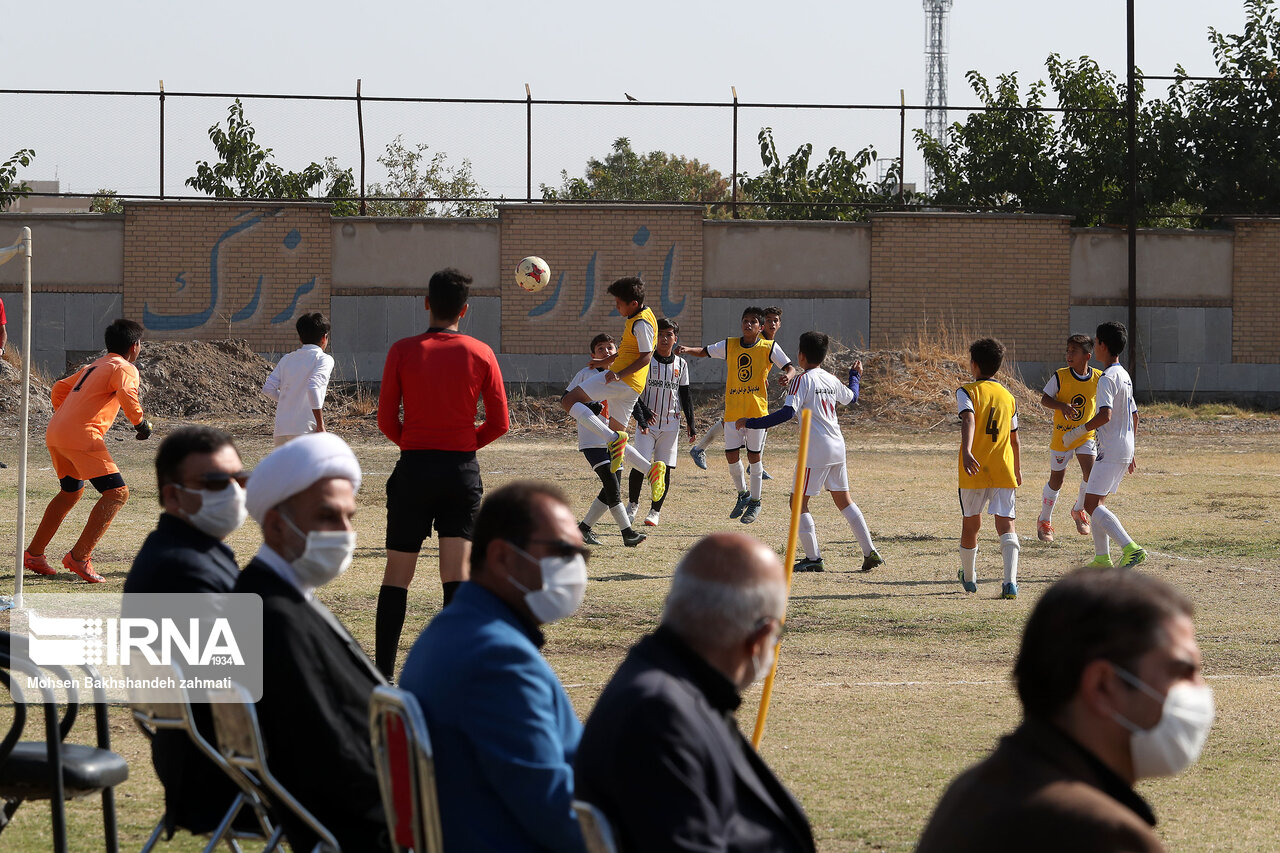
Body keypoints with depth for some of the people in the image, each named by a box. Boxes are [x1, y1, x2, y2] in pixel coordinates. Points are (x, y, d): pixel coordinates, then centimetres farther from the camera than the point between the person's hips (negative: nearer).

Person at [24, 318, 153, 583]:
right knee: (117, 493, -8)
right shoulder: (124, 368, 0)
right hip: (82, 436, -9)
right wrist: (140, 422, -7)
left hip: (54, 432, 9)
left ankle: (33, 554, 31)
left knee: (72, 491, 28)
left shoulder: (92, 367, 26)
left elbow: (60, 388, 31)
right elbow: (127, 395, -20)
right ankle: (79, 557, -16)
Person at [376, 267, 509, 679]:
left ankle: (382, 676, 4)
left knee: (397, 575, 6)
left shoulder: (402, 351, -4)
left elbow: (386, 420, -1)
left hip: (413, 468, -1)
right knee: (457, 574, 0)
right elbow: (499, 423, 2)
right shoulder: (480, 354, -1)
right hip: (463, 471, 1)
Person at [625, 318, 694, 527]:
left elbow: (686, 396, 14)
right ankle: (633, 504, 9)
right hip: (647, 423, -2)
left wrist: (691, 424, 10)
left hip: (670, 423, 2)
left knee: (665, 469, 0)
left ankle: (655, 510, 11)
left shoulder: (681, 364, 9)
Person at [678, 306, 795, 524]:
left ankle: (755, 502, 13)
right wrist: (688, 350, -8)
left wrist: (788, 375, -25)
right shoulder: (730, 345, 7)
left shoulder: (769, 348, -1)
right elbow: (704, 352, 12)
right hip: (733, 409, 3)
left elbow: (789, 367, -1)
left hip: (757, 410, -3)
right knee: (731, 455, 0)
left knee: (754, 456, 0)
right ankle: (743, 494, 23)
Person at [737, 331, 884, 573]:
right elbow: (851, 398, 31)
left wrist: (751, 423, -20)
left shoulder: (802, 380, -10)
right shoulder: (831, 380, 11)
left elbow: (787, 413, -23)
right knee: (844, 501, 16)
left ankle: (813, 558, -2)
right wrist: (855, 376, 51)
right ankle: (870, 552, 13)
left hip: (816, 451, -7)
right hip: (837, 448, 7)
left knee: (799, 502, 2)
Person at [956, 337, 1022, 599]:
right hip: (1003, 470, 2)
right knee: (1006, 525, -3)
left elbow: (968, 421, -21)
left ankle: (969, 577, 32)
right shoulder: (1008, 397, 12)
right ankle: (1010, 581, -22)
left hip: (975, 471, -2)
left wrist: (966, 452, -35)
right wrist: (1018, 470, 32)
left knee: (971, 523, 15)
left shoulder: (967, 392, -2)